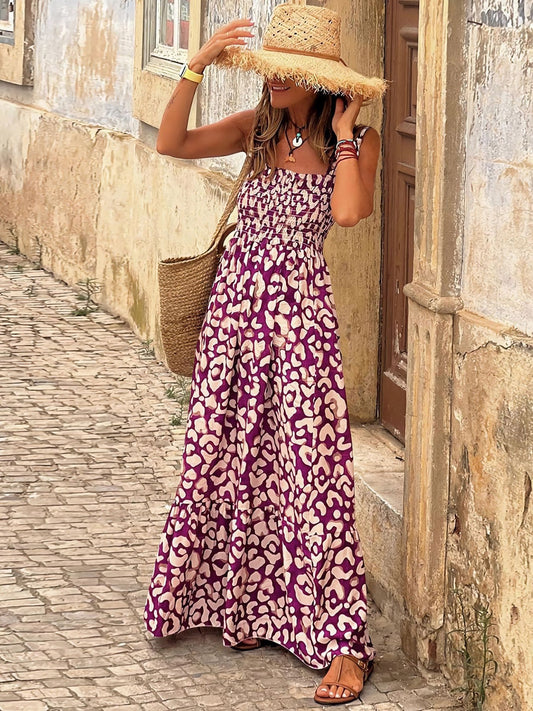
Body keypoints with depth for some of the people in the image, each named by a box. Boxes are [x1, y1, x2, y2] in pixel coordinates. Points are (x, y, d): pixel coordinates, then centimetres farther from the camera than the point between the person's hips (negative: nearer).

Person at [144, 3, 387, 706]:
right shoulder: (257, 127, 7)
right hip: (236, 304, 5)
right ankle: (250, 604, 27)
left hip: (300, 311, -5)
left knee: (312, 465, -7)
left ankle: (344, 642, -4)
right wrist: (196, 67, -12)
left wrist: (343, 132, -12)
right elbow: (171, 143, -3)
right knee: (228, 457, 9)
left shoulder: (357, 140, -4)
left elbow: (348, 211, -22)